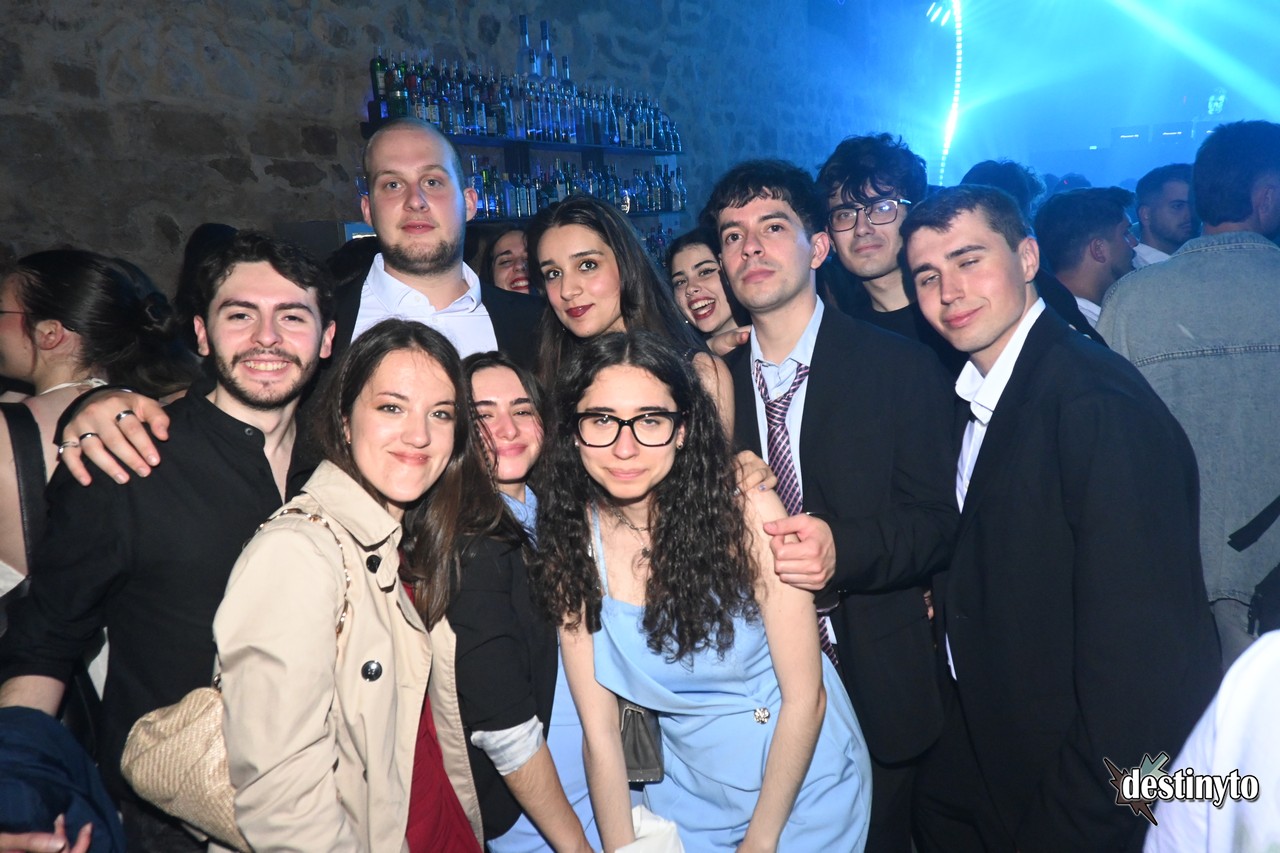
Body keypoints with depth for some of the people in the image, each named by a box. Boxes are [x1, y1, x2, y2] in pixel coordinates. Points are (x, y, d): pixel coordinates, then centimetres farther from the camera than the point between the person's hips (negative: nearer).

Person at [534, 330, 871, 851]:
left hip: (801, 780, -1)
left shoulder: (748, 515, -23)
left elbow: (805, 697, -16)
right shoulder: (570, 545, -14)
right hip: (686, 794, 2)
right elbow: (599, 735, -11)